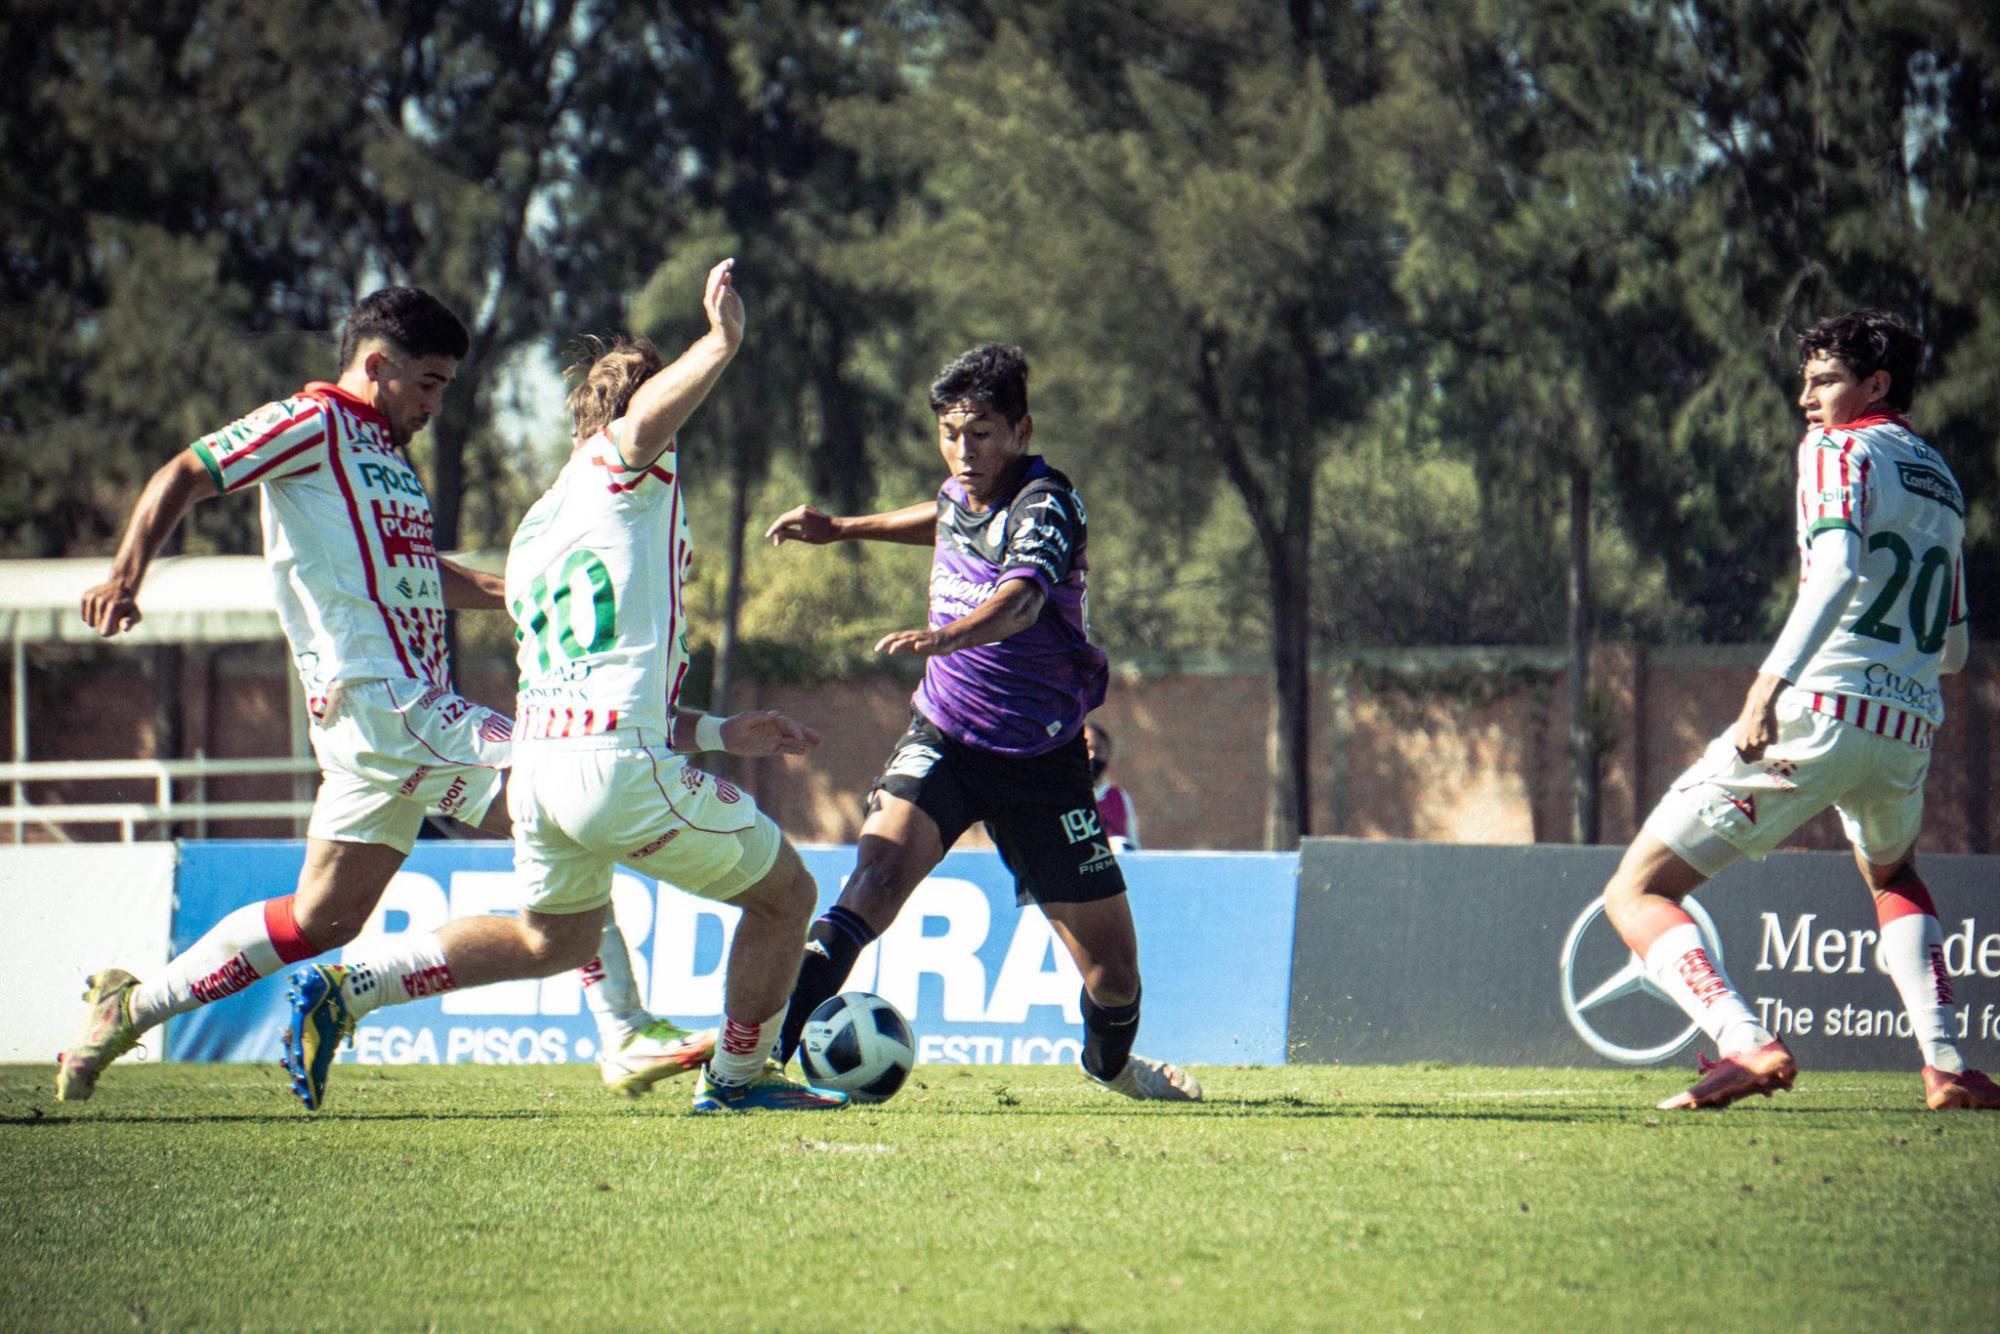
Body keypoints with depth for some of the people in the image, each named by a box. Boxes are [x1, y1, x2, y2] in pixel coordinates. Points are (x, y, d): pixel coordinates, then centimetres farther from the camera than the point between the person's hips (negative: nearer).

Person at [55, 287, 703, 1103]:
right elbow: (182, 478, -8)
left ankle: (132, 1007, 19)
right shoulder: (314, 424, -4)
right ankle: (628, 1035, -18)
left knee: (321, 919, 11)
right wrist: (125, 577, -22)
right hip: (375, 698, -10)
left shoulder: (389, 453, 23)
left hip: (414, 709, 10)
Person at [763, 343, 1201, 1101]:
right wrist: (843, 529, 26)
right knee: (879, 875, -27)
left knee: (1113, 972, 3)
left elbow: (1021, 598, -42)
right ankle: (762, 1053, -32)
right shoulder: (961, 492, 0)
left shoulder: (1045, 507, -20)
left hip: (1041, 758, -3)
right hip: (943, 738, 3)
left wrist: (942, 637, -61)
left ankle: (1111, 1062, 38)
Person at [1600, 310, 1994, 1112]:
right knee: (1892, 874, 39)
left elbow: (1840, 565, -20)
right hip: (1910, 729, 7)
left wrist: (1771, 681, -28)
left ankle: (1745, 1044, -27)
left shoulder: (1842, 450, 0)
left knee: (1636, 894, -5)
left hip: (1817, 711, -7)